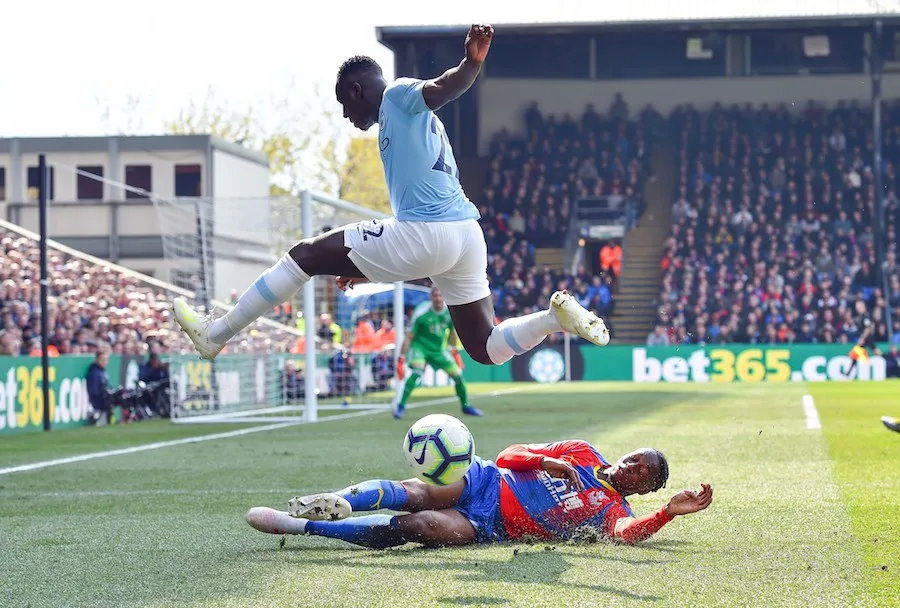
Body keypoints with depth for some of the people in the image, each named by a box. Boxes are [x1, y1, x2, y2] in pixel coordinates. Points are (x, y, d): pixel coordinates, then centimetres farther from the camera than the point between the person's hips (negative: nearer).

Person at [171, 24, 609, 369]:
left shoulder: (399, 97, 4)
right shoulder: (409, 122, 31)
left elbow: (442, 88, -18)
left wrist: (472, 63, -41)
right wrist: (370, 268, 37)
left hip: (425, 233, -9)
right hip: (467, 237, 9)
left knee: (306, 254, 4)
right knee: (486, 349, 15)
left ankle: (216, 334, 9)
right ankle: (557, 316, -4)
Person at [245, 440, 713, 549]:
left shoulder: (613, 512, 4)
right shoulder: (582, 455, 14)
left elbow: (629, 533, -21)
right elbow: (509, 455, 10)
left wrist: (668, 512, -36)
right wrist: (546, 461, -10)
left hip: (486, 528, -4)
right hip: (486, 481, 4)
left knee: (414, 526, -26)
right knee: (416, 494, -29)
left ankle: (298, 526, -27)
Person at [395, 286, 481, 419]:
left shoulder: (451, 313, -10)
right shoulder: (422, 315, -23)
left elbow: (452, 331, 11)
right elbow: (409, 337, -17)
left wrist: (454, 350, 19)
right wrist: (402, 358, -19)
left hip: (439, 350, 5)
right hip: (420, 347, -5)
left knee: (457, 374, 4)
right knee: (416, 372, -30)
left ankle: (465, 406, 26)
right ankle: (400, 406, -23)